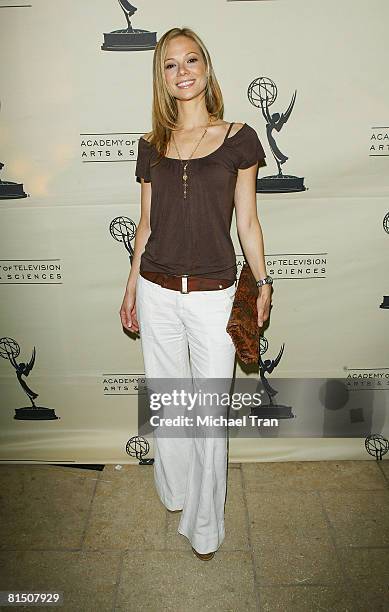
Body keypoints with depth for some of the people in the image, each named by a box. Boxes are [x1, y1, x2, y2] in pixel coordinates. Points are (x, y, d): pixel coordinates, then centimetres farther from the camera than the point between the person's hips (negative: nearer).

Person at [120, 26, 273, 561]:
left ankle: (205, 525, 24)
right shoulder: (152, 147, 8)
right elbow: (146, 223, 12)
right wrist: (132, 288, 13)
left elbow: (247, 220, 3)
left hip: (213, 295, -2)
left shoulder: (238, 138, 1)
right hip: (157, 293, 3)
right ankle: (175, 490, 41)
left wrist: (262, 283, 4)